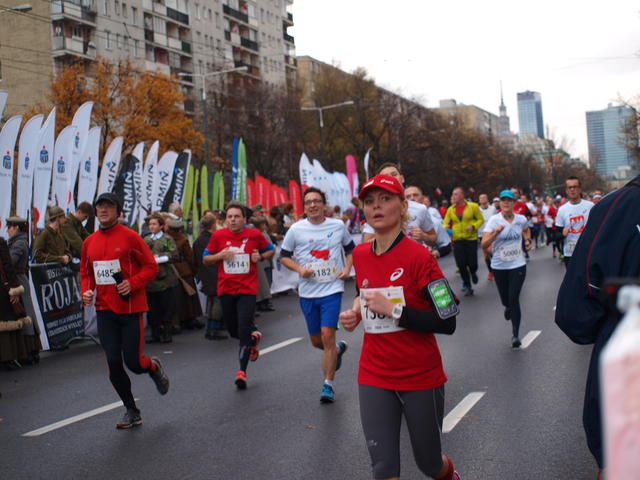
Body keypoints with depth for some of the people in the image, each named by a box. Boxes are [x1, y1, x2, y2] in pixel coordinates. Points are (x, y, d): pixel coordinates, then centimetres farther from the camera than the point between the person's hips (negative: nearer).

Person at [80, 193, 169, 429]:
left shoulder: (130, 236, -7)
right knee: (113, 363, 2)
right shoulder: (89, 242, 7)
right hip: (105, 310, 4)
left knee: (133, 362, -4)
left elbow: (151, 266, -5)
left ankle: (154, 367, 34)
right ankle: (131, 411, 19)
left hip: (131, 308, -4)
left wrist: (132, 284, -18)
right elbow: (85, 272, 18)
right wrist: (86, 290, 0)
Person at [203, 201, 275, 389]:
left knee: (243, 331, -11)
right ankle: (254, 338, 47)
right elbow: (205, 259, 8)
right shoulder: (218, 235, 0)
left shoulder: (254, 235, -1)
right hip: (226, 290, 3)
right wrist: (219, 255, -12)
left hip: (247, 290, -3)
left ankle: (242, 372, -3)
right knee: (233, 330, 14)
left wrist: (260, 256, -7)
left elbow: (271, 250, 14)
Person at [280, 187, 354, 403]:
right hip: (307, 291, 2)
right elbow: (284, 256, 7)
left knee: (327, 335, -13)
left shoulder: (338, 226, 1)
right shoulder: (296, 229, -1)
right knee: (316, 340, 10)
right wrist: (299, 269, -10)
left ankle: (328, 385, -1)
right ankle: (338, 349, 45)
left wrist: (347, 268, -1)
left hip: (332, 289, -2)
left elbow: (350, 249, 17)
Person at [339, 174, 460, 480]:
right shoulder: (360, 255, 2)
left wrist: (392, 309, -23)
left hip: (421, 378, -4)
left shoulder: (418, 256, -15)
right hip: (374, 377, 4)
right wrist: (357, 312, 2)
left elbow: (447, 322, -19)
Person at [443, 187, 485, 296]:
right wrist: (446, 227, -16)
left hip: (471, 239, -2)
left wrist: (473, 226, -15)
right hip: (457, 240, 2)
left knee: (472, 263, -4)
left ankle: (473, 273, 35)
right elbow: (445, 223, 7)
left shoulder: (473, 206, -3)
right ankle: (467, 286, 16)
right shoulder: (451, 209, 4)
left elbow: (481, 219, 3)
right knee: (461, 264, -3)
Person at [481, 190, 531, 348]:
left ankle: (515, 335, 2)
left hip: (518, 265, 0)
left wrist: (527, 240, 5)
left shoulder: (521, 219, -2)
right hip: (499, 266, 0)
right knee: (505, 299, 13)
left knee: (514, 298, -10)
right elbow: (484, 245, -17)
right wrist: (495, 233, -31)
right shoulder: (494, 220, -10)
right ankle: (508, 307, 53)